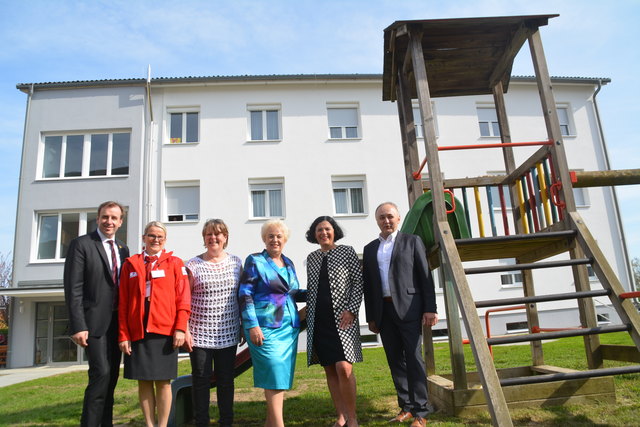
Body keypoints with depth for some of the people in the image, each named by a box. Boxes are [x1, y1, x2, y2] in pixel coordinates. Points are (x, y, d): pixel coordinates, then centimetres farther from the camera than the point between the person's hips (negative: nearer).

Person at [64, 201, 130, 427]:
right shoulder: (81, 244, -5)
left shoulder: (123, 249, 12)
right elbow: (73, 288, -11)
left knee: (112, 376, 11)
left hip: (118, 322, 6)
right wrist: (78, 325, -17)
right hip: (95, 321, -6)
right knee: (101, 373, -13)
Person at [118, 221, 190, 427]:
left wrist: (180, 328, -10)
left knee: (163, 381, 4)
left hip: (165, 331, -2)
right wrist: (123, 334, 0)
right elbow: (123, 302, 6)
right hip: (137, 331, 2)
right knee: (144, 381, 7)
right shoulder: (130, 264, 10)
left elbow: (183, 298, -1)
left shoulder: (175, 263, 5)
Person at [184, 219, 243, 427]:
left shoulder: (236, 262, 6)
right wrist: (184, 330, -7)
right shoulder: (193, 265, -1)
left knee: (226, 380, 10)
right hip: (199, 334, -2)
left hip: (228, 334, 2)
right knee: (201, 380, 6)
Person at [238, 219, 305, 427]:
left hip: (289, 328, 6)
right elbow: (245, 294, -8)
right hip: (266, 328, -6)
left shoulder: (288, 263, 15)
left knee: (282, 376, 8)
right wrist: (252, 325, -15)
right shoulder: (255, 261, -2)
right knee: (274, 373, -10)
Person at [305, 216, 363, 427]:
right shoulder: (311, 258, 12)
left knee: (344, 368, -14)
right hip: (318, 320, 4)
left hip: (342, 318, -4)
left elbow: (358, 281, -3)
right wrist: (308, 313, 11)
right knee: (330, 370, 6)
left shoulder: (347, 251, 1)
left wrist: (351, 310, -11)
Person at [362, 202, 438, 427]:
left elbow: (425, 276, -1)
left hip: (408, 307, -4)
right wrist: (370, 317, 9)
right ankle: (406, 406, 19)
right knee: (395, 360, 8)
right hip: (384, 311, 4)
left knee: (413, 358, -4)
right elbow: (368, 285, 13)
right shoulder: (370, 249, 14)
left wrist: (430, 308, -8)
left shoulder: (412, 241, 5)